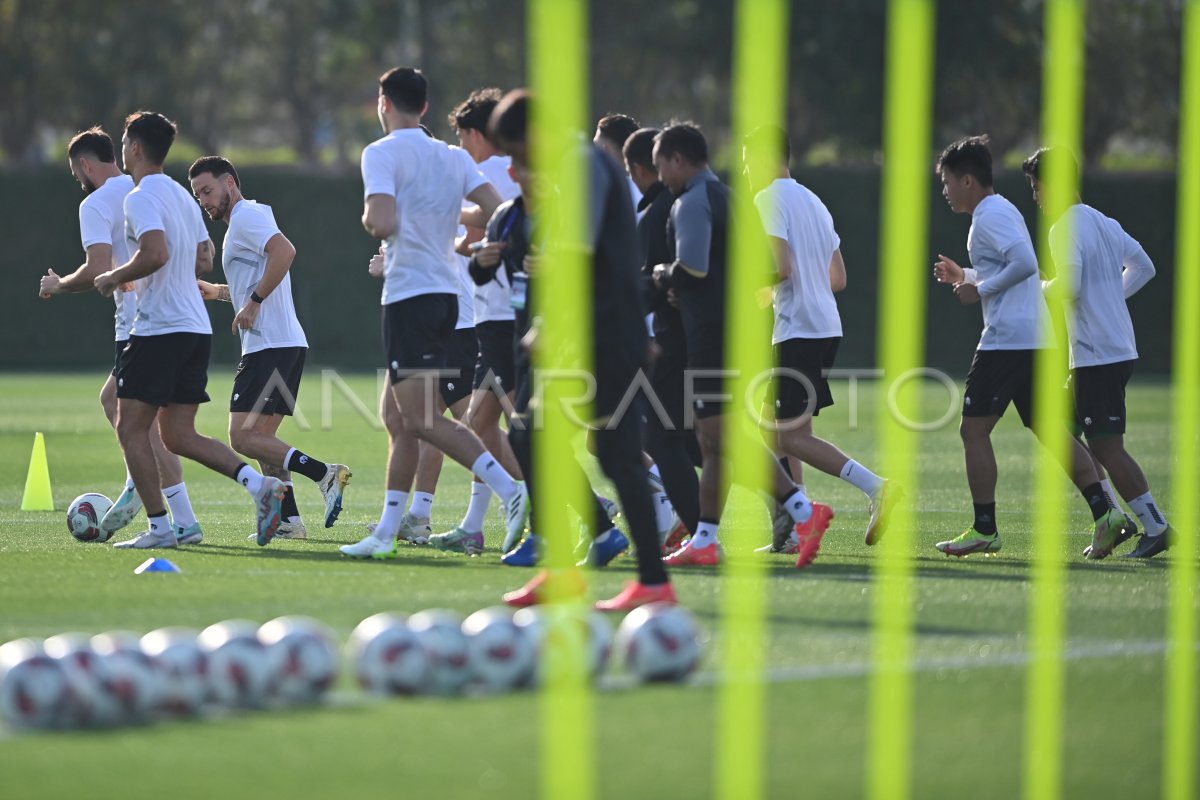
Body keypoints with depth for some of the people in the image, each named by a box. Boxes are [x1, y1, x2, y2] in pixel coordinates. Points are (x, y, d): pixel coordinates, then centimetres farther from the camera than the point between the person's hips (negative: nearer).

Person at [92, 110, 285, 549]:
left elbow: (156, 253, -26)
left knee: (132, 428, 0)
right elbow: (204, 260, 22)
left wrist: (116, 277, -10)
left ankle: (159, 527, -3)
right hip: (195, 328, 9)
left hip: (158, 330, -9)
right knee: (179, 435, 10)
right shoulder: (182, 195, 17)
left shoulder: (141, 197, -11)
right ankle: (257, 483, -9)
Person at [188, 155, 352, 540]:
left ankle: (323, 474, -23)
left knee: (243, 438, -13)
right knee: (263, 439, 12)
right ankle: (288, 522, 7)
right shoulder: (247, 219, 25)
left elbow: (284, 251, -26)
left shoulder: (246, 215, -7)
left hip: (269, 345, -11)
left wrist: (253, 302, -22)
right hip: (289, 344, 11)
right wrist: (218, 291, 25)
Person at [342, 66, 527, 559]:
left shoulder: (382, 153, -8)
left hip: (409, 294, -8)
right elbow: (495, 212, 2)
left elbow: (383, 223, -22)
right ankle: (387, 531, 14)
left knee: (422, 419, -13)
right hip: (444, 292, 8)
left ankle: (510, 490, -26)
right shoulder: (452, 157, 12)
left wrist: (368, 217, 1)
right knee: (401, 418, 13)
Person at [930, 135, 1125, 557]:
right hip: (1036, 338, 10)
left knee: (974, 429, -3)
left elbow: (1025, 263, -24)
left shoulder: (990, 216, -11)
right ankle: (1103, 509, -3)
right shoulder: (1003, 211, 20)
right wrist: (965, 276, 23)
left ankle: (984, 529, -2)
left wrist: (981, 289, -14)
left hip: (1006, 340, -10)